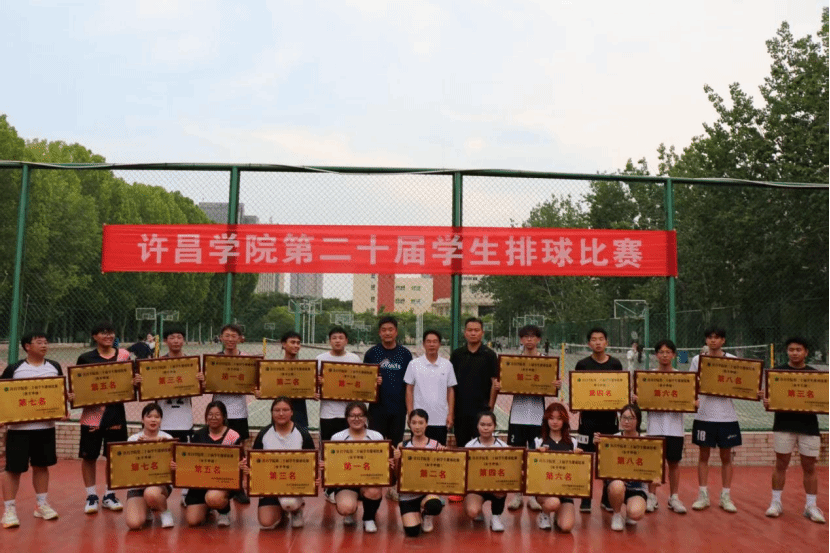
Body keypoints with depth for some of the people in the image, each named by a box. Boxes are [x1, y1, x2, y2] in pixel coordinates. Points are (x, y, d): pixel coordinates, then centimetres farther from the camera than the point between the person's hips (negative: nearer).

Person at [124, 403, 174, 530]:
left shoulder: (167, 438, 1)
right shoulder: (133, 439, 2)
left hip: (161, 483, -1)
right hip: (137, 485, 1)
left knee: (151, 493, -39)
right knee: (134, 523, -22)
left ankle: (164, 512, -3)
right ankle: (146, 510, 16)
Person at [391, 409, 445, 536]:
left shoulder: (435, 445, -3)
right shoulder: (403, 446, -1)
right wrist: (396, 459, -19)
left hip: (427, 490, 0)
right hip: (407, 494, 0)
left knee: (434, 507, -34)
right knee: (412, 532, -14)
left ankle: (426, 515, 7)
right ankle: (417, 515, 25)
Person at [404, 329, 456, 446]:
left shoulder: (447, 365, 6)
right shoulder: (414, 365, 2)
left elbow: (450, 391, 9)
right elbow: (409, 390, 3)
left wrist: (450, 414, 2)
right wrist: (410, 414, -3)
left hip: (441, 420, 1)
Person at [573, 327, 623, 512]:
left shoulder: (615, 364, 5)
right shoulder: (582, 364, 0)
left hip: (609, 416, 2)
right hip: (588, 417, -2)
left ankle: (608, 499, 21)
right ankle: (585, 500, 12)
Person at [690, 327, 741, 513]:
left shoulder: (732, 360, 1)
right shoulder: (697, 360, 2)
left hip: (727, 416, 0)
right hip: (704, 415, 0)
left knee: (726, 456, 8)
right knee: (703, 455, 7)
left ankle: (726, 496, 18)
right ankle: (703, 495, 14)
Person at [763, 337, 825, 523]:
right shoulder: (777, 371, 2)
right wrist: (766, 402, -19)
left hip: (808, 426, 1)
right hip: (784, 425, -1)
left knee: (809, 467, 6)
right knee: (781, 464, 6)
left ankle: (811, 506, 16)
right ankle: (776, 502, 15)